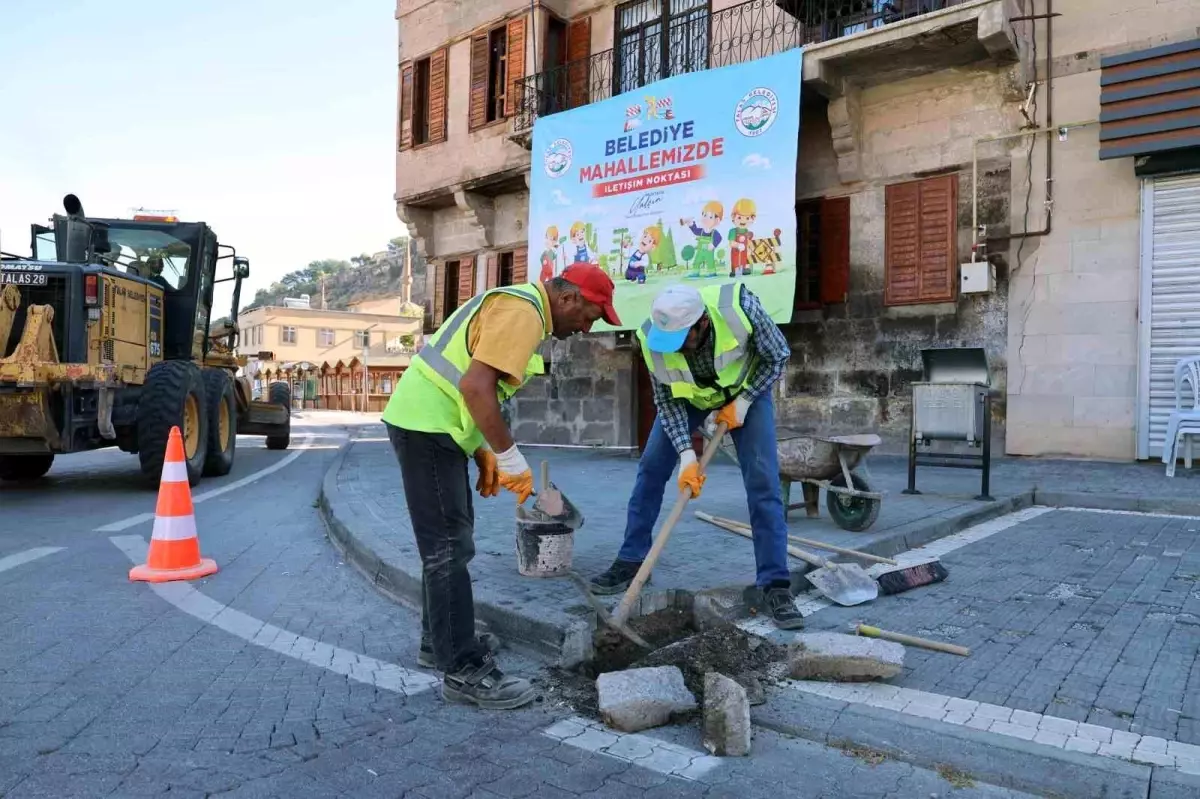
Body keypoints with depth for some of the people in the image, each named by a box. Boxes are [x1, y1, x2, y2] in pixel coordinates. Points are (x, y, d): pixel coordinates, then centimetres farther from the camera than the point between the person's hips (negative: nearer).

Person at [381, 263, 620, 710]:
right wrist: (510, 456, -20)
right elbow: (476, 387, -27)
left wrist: (484, 454, 18)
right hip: (425, 425, -11)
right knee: (449, 546, -7)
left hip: (432, 423, 11)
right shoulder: (523, 311, -15)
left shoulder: (518, 306, 18)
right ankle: (465, 671, 1)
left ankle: (438, 642, 30)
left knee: (448, 539, 18)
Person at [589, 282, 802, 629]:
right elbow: (667, 400, -19)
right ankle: (630, 561, 12)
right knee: (651, 467, -3)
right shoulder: (652, 337, -32)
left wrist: (743, 400, -23)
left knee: (762, 479, -12)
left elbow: (778, 356, -19)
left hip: (746, 388, -2)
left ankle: (775, 584, -6)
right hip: (687, 394, 2)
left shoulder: (739, 306, -38)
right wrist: (686, 453, -28)